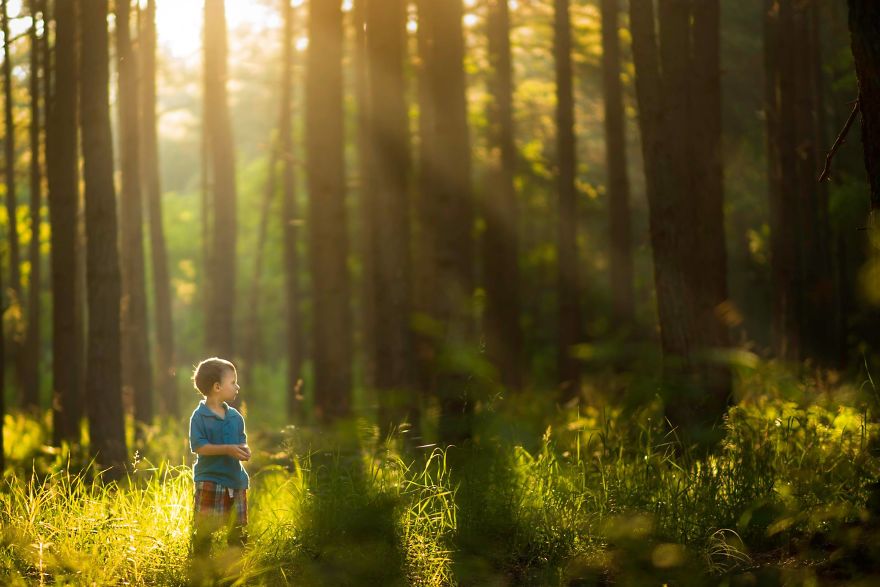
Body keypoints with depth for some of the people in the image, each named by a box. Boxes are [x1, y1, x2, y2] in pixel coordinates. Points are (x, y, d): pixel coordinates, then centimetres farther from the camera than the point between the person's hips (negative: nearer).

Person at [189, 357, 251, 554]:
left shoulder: (235, 416, 10)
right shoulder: (200, 416, -9)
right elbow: (198, 446, -16)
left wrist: (244, 450, -9)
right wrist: (228, 449, -23)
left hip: (235, 479, 6)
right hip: (210, 480, -6)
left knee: (239, 528, 11)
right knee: (204, 528, -7)